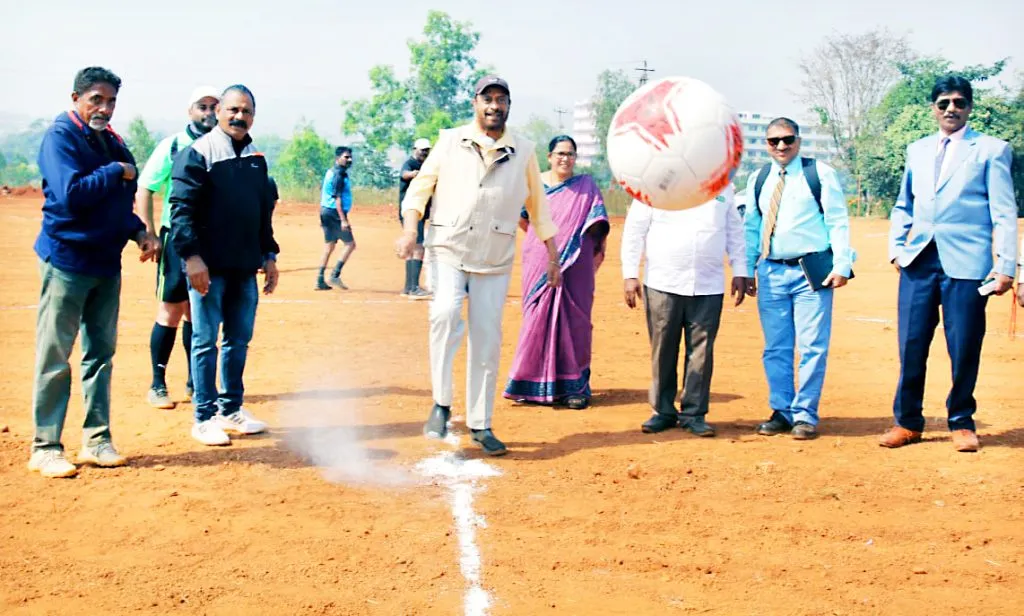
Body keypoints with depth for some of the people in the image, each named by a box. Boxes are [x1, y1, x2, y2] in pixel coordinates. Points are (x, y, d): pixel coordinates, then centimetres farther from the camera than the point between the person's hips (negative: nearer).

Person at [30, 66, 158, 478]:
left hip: (107, 261, 7)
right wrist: (116, 172, -13)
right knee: (55, 357, -1)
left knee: (100, 353, 11)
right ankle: (45, 447, 6)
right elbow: (71, 193, -23)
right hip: (67, 260, -7)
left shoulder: (112, 142, 13)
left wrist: (138, 231, 3)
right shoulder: (60, 136, -10)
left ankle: (96, 440, 19)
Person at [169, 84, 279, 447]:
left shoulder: (256, 159, 14)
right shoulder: (198, 153, -6)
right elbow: (181, 208, -12)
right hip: (209, 266, -6)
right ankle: (204, 417, 9)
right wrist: (192, 256, -19)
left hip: (245, 267, 6)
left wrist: (269, 255, 16)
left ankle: (231, 410, 23)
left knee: (240, 340, 12)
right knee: (205, 341, 0)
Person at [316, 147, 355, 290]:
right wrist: (343, 220, -23)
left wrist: (322, 216, 22)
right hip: (334, 213, -10)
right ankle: (335, 275, -8)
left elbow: (323, 193, 19)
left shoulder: (330, 172, 15)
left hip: (325, 212, 10)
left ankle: (320, 281, 11)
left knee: (329, 246, 12)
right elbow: (337, 198, -20)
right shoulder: (339, 174, -14)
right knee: (350, 243, -4)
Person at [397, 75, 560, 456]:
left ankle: (480, 425, 13)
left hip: (495, 260, 2)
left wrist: (553, 256, 13)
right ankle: (441, 404, -14)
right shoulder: (450, 142, 3)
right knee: (445, 314, -26)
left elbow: (538, 206, 13)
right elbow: (420, 187, 4)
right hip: (448, 250, -1)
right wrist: (409, 229, -12)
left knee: (487, 341, 2)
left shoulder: (523, 152, 7)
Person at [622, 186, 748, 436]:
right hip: (662, 283, -2)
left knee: (701, 350, 0)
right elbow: (634, 230, 2)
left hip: (708, 287, 2)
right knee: (663, 350, 2)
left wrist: (740, 272, 10)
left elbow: (735, 231, 17)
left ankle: (694, 413, 10)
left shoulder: (723, 187, 12)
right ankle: (663, 411, 14)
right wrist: (630, 274, -3)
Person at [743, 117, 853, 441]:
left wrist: (841, 266, -11)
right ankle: (781, 411, 19)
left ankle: (805, 414, 8)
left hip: (812, 272, -4)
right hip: (771, 273, 4)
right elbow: (751, 228, 18)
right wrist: (747, 270, 13)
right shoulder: (758, 180, 13)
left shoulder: (820, 174, 0)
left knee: (812, 347, -2)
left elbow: (838, 222, -3)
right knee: (776, 347, 8)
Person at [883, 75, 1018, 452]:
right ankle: (908, 422, 17)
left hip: (966, 263, -3)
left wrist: (1006, 265, -9)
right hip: (918, 261, 3)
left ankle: (961, 423, 19)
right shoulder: (917, 150, 16)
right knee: (911, 346, 4)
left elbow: (1004, 213, -1)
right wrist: (896, 248, 8)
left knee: (964, 350, 2)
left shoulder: (991, 150, 3)